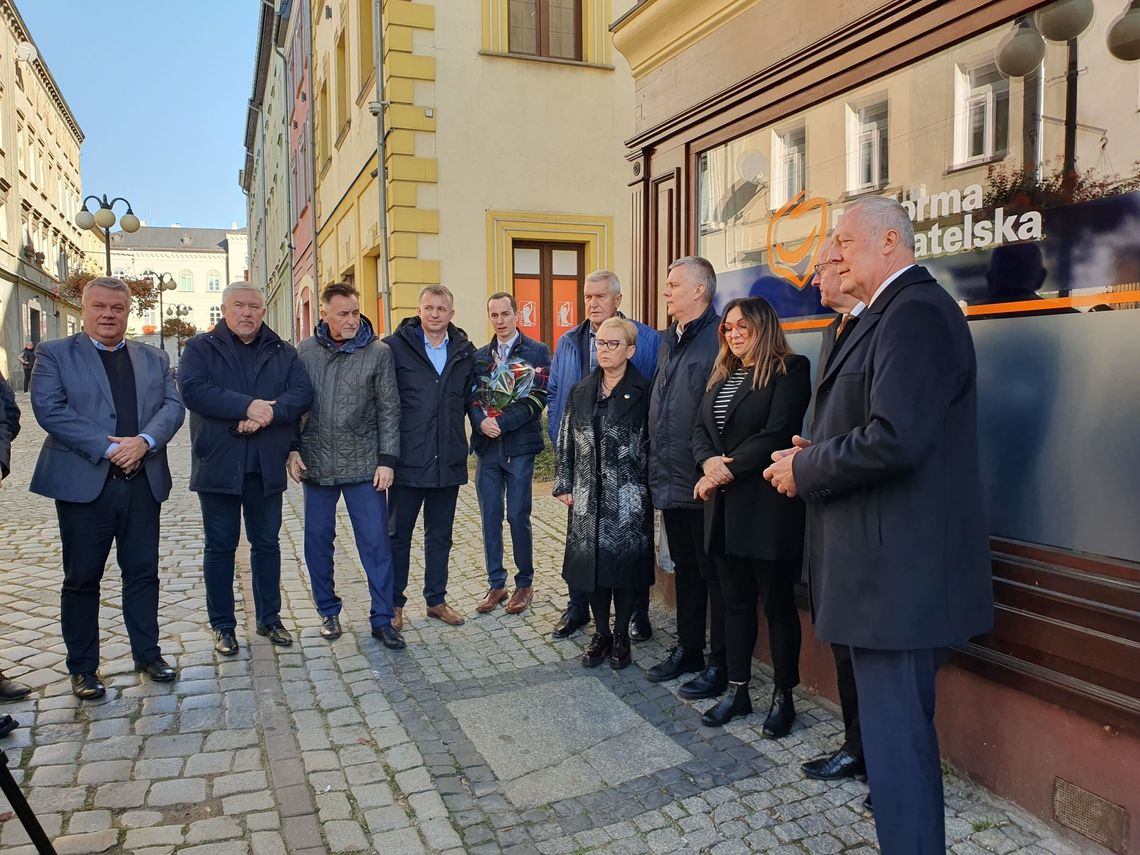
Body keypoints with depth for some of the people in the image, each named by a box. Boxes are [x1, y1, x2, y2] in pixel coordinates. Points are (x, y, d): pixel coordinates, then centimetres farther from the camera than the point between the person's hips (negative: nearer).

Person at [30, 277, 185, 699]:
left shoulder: (154, 358, 14)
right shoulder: (54, 354, 3)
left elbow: (173, 406, 3)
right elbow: (49, 409, -10)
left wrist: (144, 441, -16)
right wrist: (108, 447, -18)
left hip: (142, 483, 3)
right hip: (84, 483, -3)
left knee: (143, 573, 11)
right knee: (82, 579, 7)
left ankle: (147, 653, 24)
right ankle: (83, 668, 19)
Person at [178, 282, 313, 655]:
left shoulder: (282, 352, 8)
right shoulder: (200, 348, 1)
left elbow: (303, 393, -5)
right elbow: (192, 390, -17)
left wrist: (268, 413, -22)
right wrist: (247, 405, -24)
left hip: (267, 467, 3)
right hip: (218, 466, -2)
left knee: (267, 543, 13)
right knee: (220, 547, 8)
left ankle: (269, 618, 26)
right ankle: (222, 625, 20)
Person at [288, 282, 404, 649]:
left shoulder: (378, 352, -3)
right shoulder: (306, 351, 2)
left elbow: (389, 410, -2)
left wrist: (387, 459, -6)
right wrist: (292, 449, 0)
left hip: (364, 465, -2)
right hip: (317, 464, 2)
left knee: (376, 541, 1)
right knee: (318, 540, 11)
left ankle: (382, 618, 13)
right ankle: (328, 610, 29)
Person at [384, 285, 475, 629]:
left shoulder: (465, 352, 7)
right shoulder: (395, 347, -5)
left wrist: (455, 429, 8)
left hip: (449, 460, 4)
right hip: (408, 459, -3)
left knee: (440, 534, 14)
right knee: (399, 533, 7)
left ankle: (436, 599, 27)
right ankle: (394, 602, 20)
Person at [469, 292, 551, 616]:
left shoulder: (537, 352, 0)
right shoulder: (479, 356, 13)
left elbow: (537, 398, -9)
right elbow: (472, 396, 6)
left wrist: (502, 423, -16)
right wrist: (481, 421, -15)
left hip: (520, 446, -4)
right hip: (486, 446, 4)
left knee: (518, 516, 0)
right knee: (490, 517, 7)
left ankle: (525, 583, 16)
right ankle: (496, 584, 19)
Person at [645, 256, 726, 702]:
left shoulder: (717, 339, -14)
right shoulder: (668, 342, 14)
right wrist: (657, 465, 15)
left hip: (702, 481, -9)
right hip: (670, 479, 9)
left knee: (713, 573, 3)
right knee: (685, 568, 19)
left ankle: (721, 664, 16)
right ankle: (688, 649, 32)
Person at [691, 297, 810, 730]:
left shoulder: (790, 370, -6)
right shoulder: (721, 376, 16)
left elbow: (777, 434, -16)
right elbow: (700, 430, 10)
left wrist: (728, 469, -14)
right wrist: (708, 462, -10)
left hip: (768, 505, -7)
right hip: (725, 506, 7)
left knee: (777, 602, 4)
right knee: (735, 601, 13)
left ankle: (783, 696, 18)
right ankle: (737, 691, 24)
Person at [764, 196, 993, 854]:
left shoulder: (916, 311, -16)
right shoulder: (898, 311, 16)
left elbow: (894, 440, -27)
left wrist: (804, 469, -13)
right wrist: (817, 456, 6)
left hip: (900, 570, -11)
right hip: (895, 562, 11)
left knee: (896, 736, 0)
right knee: (901, 725, 21)